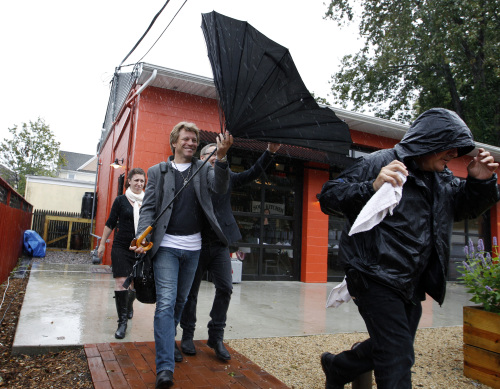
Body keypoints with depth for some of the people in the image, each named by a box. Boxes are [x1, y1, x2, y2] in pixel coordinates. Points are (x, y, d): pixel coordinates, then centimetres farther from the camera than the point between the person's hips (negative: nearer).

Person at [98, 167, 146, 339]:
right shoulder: (121, 200, 0)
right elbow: (110, 223, 5)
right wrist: (102, 243, 6)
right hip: (121, 247, -2)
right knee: (121, 281, -8)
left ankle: (129, 305, 43)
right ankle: (122, 321, 3)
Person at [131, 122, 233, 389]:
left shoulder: (204, 169, 8)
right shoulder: (157, 171, 5)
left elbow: (221, 187, -11)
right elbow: (148, 207, -1)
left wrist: (221, 158, -28)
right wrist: (142, 236, -17)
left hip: (193, 248, 3)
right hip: (166, 246, -3)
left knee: (181, 300, 16)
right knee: (166, 302, -10)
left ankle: (168, 340, 39)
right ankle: (164, 367, -6)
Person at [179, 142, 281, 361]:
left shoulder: (226, 176, 11)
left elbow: (252, 174, 3)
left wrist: (270, 152, -7)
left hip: (219, 243, 3)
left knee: (225, 288, -2)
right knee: (191, 291, 9)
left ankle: (216, 337, 14)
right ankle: (187, 335, 27)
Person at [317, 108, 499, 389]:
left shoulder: (443, 178, 10)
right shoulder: (381, 162, -13)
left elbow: (468, 207, 20)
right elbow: (328, 197, -18)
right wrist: (371, 188, -36)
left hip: (412, 283, 9)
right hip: (376, 278, -8)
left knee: (390, 349, 22)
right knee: (398, 359, -9)